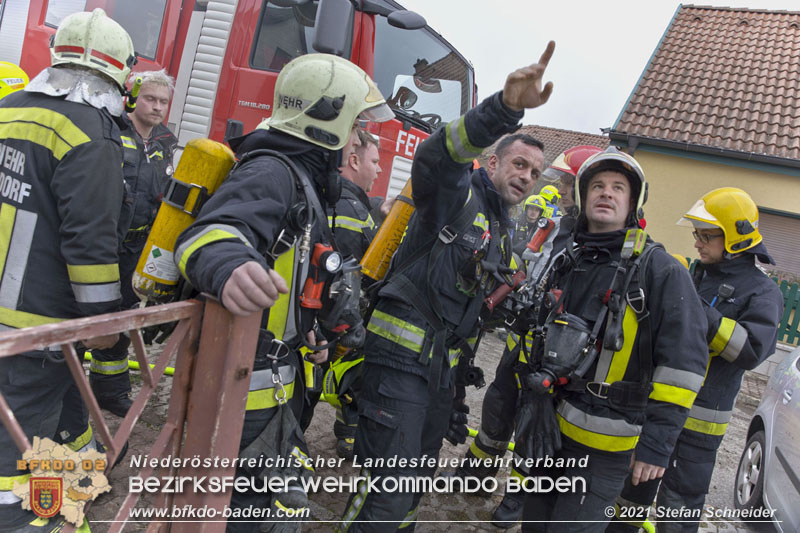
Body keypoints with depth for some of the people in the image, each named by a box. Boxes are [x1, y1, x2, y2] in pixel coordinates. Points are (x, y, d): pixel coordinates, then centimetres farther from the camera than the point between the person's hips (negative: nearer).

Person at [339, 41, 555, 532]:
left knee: (418, 477, 22)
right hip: (402, 352, -8)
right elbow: (436, 155, -32)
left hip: (443, 364, 9)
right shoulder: (459, 192, -7)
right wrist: (506, 108, -46)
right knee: (387, 492, -8)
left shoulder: (504, 233, 18)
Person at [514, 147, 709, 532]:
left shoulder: (661, 270, -9)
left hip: (605, 443, -6)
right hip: (552, 427, 6)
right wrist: (527, 408, 19)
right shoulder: (567, 265, 11)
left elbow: (684, 361, -13)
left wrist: (657, 441, -17)